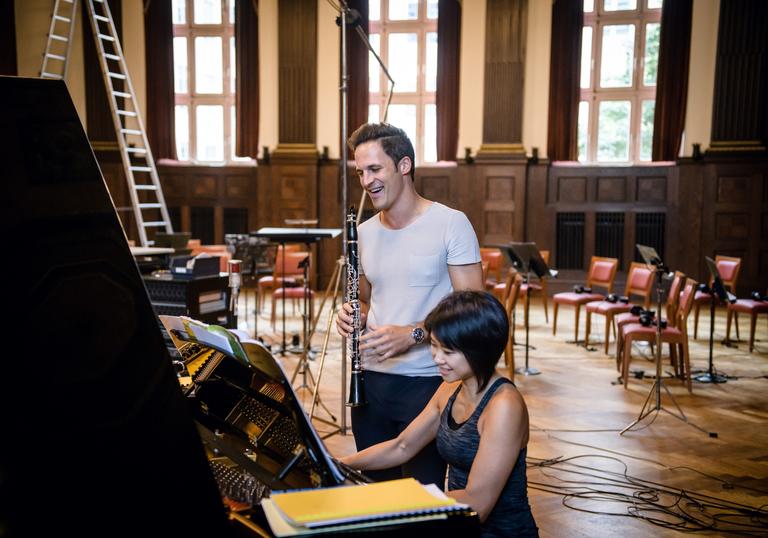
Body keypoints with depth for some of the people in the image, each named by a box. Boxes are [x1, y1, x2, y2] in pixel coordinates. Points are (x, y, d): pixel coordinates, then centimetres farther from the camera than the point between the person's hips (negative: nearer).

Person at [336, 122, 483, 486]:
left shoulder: (451, 224, -9)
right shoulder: (364, 232, 10)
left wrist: (412, 334, -23)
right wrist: (353, 315, -2)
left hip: (427, 381, -5)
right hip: (371, 380, 5)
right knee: (376, 491, 15)